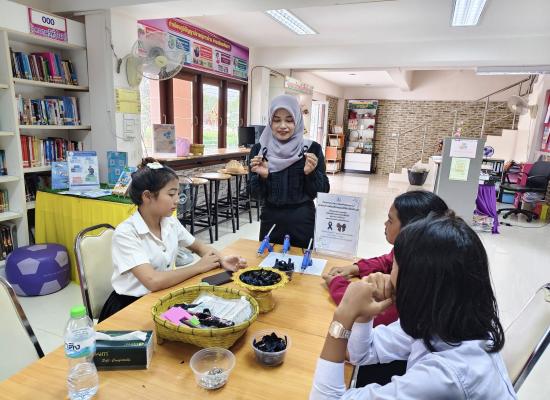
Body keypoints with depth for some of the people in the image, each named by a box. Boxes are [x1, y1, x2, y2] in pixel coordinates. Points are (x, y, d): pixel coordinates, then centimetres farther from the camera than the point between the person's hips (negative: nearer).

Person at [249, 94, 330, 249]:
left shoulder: (312, 148, -5)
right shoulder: (259, 149, -2)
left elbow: (323, 191, -3)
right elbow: (256, 194, 0)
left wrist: (311, 173, -20)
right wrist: (262, 176, -18)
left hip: (303, 223, -1)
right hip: (271, 222, 1)